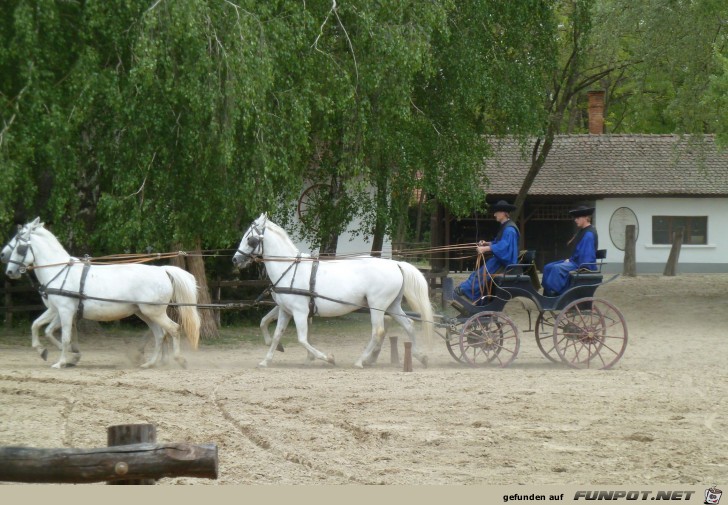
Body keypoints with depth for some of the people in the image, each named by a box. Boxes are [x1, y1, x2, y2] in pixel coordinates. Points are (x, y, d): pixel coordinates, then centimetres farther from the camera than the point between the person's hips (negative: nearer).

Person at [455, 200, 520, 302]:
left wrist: (485, 249, -30)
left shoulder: (509, 229, -20)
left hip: (505, 261, -10)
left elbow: (503, 246, -29)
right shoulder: (504, 227, 13)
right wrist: (486, 243, 3)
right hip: (500, 258, 10)